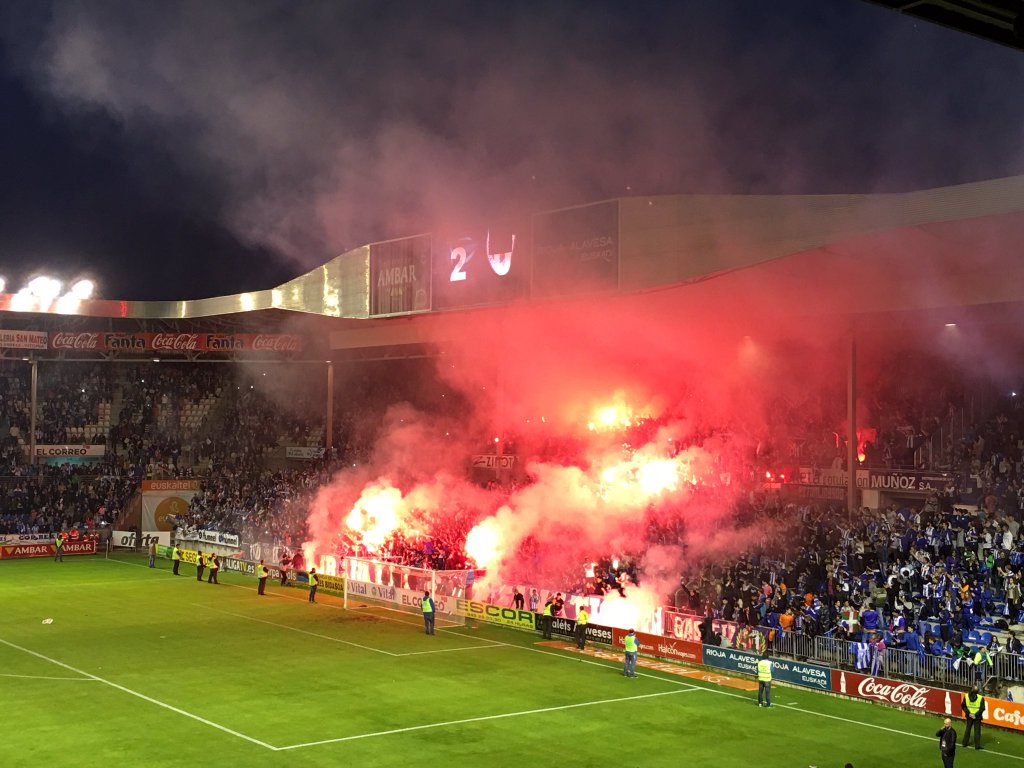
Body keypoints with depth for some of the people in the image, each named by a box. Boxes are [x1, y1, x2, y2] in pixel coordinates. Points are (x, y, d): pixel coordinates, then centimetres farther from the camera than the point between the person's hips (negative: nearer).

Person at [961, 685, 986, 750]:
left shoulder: (966, 696, -8)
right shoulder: (981, 698, -17)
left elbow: (963, 706, -5)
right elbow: (982, 708, -16)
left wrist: (968, 713, -3)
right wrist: (976, 715, -9)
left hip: (969, 716, 3)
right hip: (977, 717, -3)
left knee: (967, 729, 18)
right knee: (977, 730, 6)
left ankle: (965, 743, 24)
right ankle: (977, 745, 8)